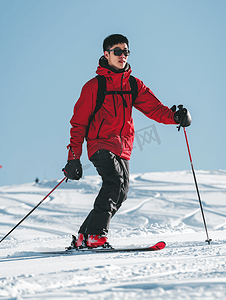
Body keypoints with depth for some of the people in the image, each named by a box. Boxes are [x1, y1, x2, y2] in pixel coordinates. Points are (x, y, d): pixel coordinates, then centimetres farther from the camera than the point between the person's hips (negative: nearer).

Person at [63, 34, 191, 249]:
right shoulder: (94, 86, 1)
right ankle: (95, 235, -30)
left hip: (122, 150, 6)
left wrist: (175, 117, -14)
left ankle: (83, 237, 5)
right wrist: (74, 157, -6)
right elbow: (79, 123, 1)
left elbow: (154, 108, 7)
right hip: (100, 145, -6)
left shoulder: (134, 85, 15)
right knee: (115, 180, -27)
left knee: (120, 193, -3)